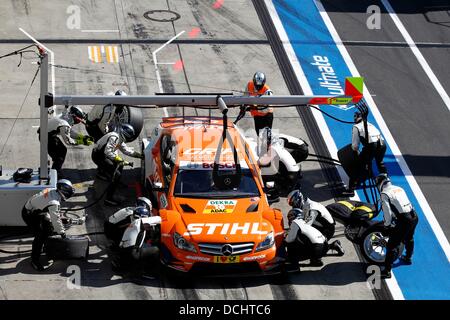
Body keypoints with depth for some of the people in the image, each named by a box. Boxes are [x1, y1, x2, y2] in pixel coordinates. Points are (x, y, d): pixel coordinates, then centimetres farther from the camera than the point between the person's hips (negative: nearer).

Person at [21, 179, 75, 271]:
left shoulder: (53, 191, -8)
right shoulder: (53, 202, -35)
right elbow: (55, 219, -28)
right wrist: (61, 232, -16)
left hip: (37, 209, 10)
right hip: (29, 214, -10)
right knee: (39, 235, -15)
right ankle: (34, 260, -9)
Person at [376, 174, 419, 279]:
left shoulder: (384, 194, -7)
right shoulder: (399, 188, 15)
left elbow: (387, 212, -11)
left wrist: (387, 224, 6)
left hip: (404, 220, -8)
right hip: (414, 216, 8)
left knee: (392, 245, -3)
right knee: (409, 239, 34)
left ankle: (387, 271, -5)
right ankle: (408, 258, 56)